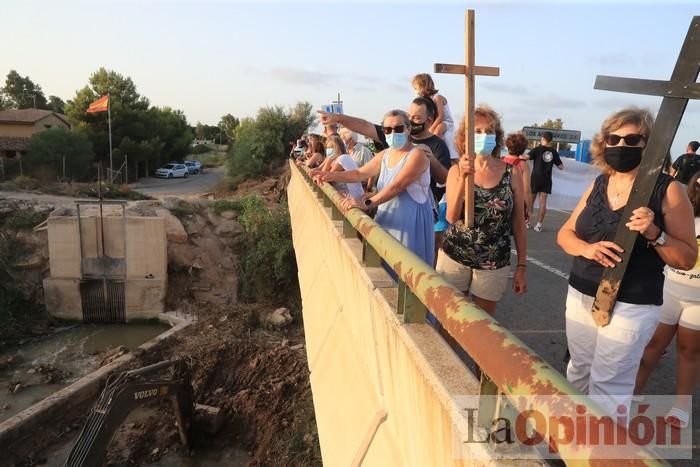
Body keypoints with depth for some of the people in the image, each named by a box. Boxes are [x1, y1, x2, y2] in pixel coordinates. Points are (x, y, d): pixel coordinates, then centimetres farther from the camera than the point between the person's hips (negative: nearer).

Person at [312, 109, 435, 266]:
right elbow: (360, 173, 14)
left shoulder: (417, 154, -13)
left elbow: (397, 186, -24)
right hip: (387, 218, 7)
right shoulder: (384, 155, 12)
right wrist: (330, 175, 1)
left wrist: (367, 203, -30)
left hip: (409, 221, -7)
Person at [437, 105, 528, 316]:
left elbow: (518, 223, 2)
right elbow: (452, 217, -13)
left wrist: (521, 266, 2)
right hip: (454, 258, 0)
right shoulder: (457, 170, -2)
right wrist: (463, 177, -22)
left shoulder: (511, 174, -3)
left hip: (493, 266, 0)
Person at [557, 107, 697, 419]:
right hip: (580, 296, 6)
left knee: (608, 386, -1)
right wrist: (586, 248, -14)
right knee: (578, 373, 19)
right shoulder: (598, 184, 6)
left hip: (630, 306, -5)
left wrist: (654, 233, -25)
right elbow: (564, 234, 7)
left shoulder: (668, 190, -9)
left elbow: (687, 260, -7)